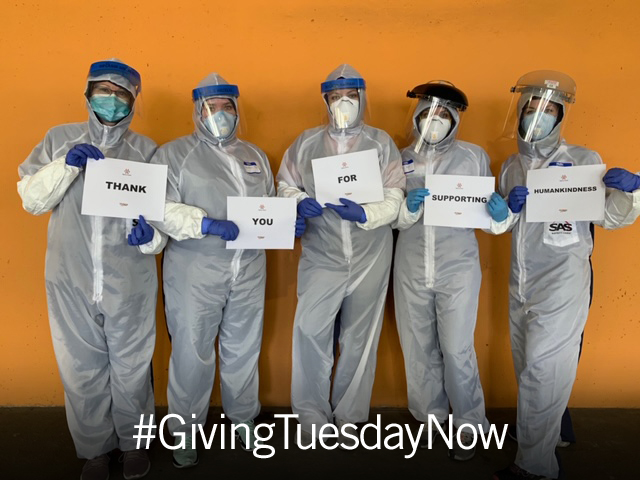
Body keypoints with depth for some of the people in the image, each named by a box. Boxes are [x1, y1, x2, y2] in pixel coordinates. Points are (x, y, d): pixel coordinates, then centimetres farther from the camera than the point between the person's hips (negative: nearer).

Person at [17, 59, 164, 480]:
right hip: (72, 282, 1)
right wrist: (66, 165, -13)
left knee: (131, 369, 9)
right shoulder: (60, 139, 7)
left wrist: (151, 235, -17)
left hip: (130, 284, -1)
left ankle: (134, 442, 33)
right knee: (82, 371, 12)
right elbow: (31, 199, 2)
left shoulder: (146, 149, 6)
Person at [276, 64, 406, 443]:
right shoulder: (307, 142, 7)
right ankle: (312, 415, 10)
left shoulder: (381, 143, 4)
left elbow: (395, 196, -1)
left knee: (360, 337, 9)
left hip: (370, 257, 0)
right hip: (322, 255, 0)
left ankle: (349, 416, 27)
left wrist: (365, 214, -19)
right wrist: (299, 202, -11)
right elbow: (285, 184, 11)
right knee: (310, 330, -10)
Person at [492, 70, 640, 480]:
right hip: (521, 283, 6)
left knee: (542, 371, -4)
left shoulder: (583, 160, -4)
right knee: (527, 369, 13)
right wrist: (509, 209, -7)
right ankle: (551, 433, 34)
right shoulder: (511, 166, 11)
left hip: (562, 282, -5)